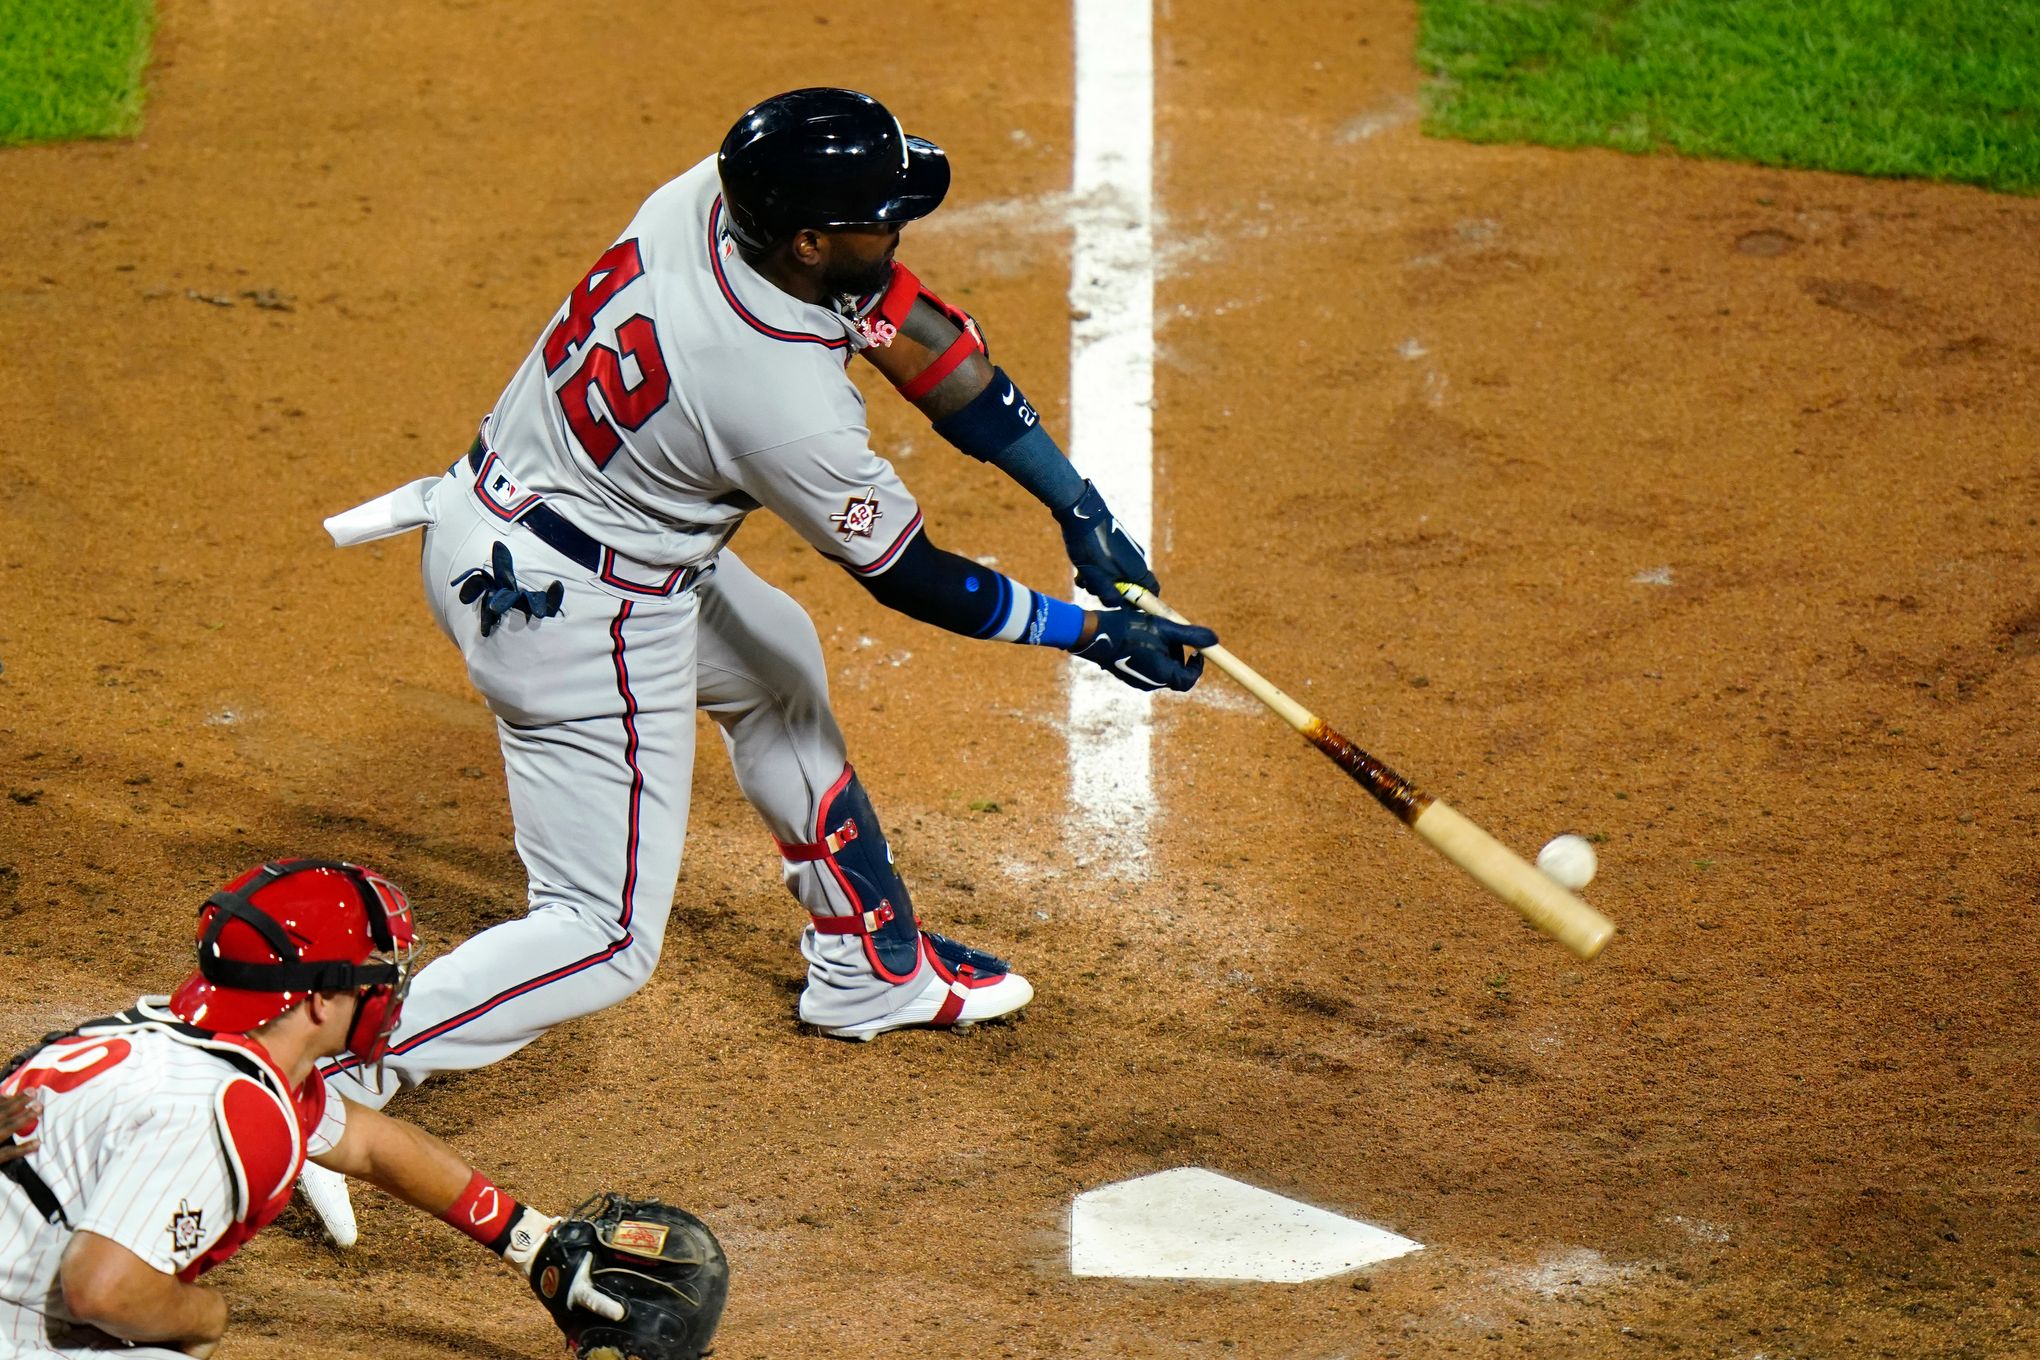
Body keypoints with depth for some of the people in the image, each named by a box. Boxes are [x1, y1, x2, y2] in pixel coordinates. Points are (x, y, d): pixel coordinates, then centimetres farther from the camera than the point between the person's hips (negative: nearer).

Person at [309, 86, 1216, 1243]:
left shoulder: (713, 197, -12)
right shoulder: (787, 405, -31)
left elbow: (918, 332, -2)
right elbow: (908, 576, -15)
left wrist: (1075, 499, -2)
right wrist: (1089, 634, -3)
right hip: (574, 614, -10)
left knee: (775, 666, 30)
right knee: (606, 940, -2)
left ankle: (869, 969, 46)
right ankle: (330, 1083, -10)